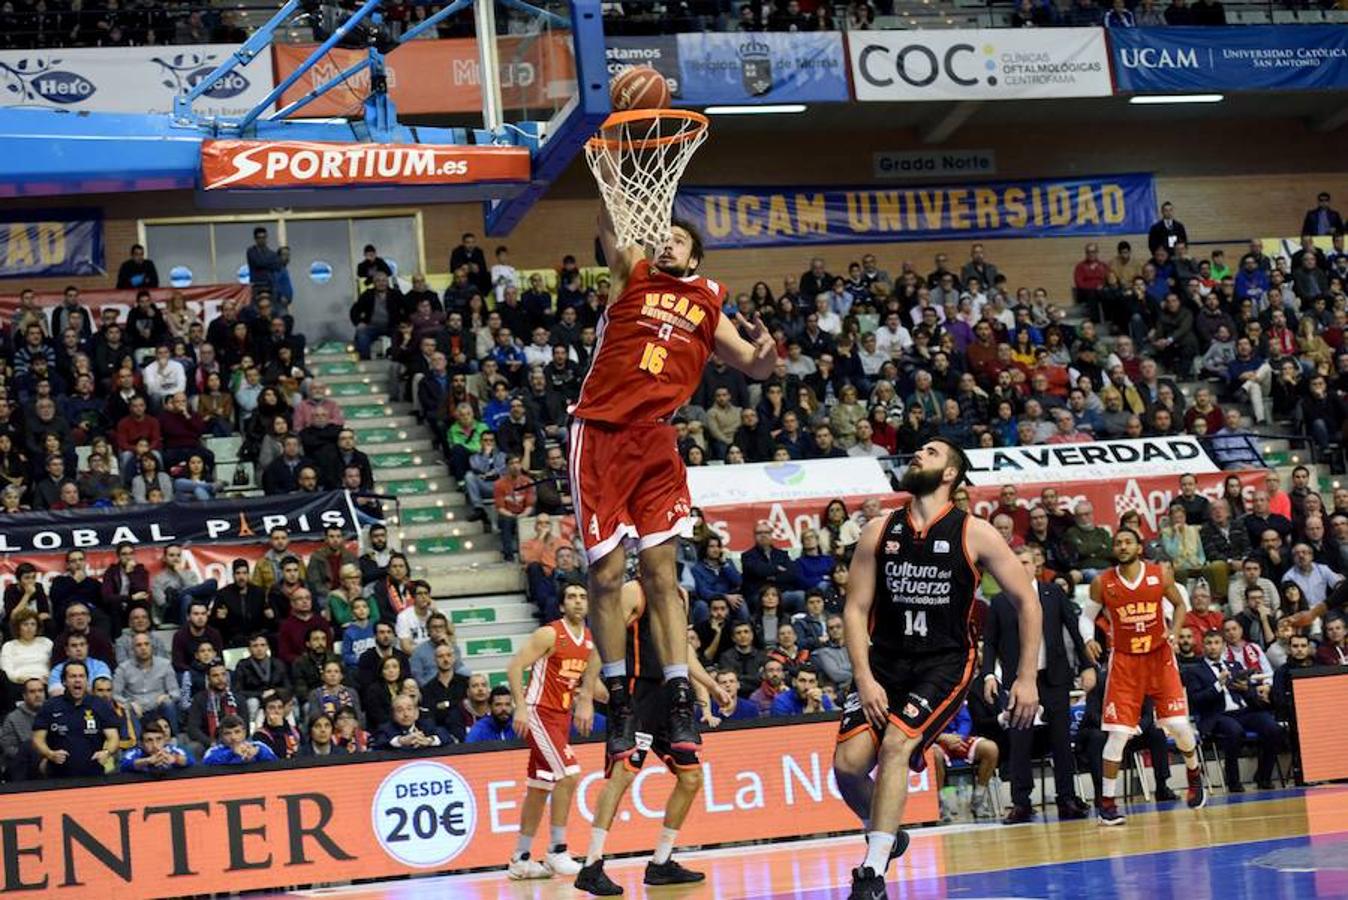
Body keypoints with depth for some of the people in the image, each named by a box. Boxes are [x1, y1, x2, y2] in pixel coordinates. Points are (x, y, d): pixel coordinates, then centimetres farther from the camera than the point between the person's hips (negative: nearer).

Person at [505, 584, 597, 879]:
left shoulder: (591, 640, 8)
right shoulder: (549, 634, -13)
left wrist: (586, 701, 9)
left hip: (562, 716, 8)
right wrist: (521, 706, -24)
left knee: (540, 788, 11)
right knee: (568, 774, -19)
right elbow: (515, 666, -16)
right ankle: (556, 852, -12)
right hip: (539, 713, -8)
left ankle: (520, 860, 18)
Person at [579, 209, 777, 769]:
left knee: (661, 573, -4)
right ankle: (618, 703, 8)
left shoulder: (709, 307, 17)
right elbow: (610, 224, -3)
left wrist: (767, 349, -5)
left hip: (655, 437, 1)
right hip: (600, 433, -1)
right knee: (606, 574, -2)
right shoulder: (633, 273, 13)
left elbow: (754, 368, 17)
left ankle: (679, 703, -4)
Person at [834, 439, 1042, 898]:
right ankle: (885, 836, 21)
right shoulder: (879, 531, 3)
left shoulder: (973, 533, -5)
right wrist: (864, 678, -9)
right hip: (885, 659, 4)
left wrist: (1027, 678, -4)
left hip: (944, 662, -3)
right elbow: (855, 608, 2)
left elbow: (1026, 602, 0)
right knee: (849, 762, -11)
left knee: (895, 746, -25)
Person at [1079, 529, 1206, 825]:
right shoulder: (1102, 583, -6)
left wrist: (1175, 631, -10)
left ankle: (1194, 774, 27)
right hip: (1124, 660, -1)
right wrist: (1089, 640, -15)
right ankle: (1107, 801, 0)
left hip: (1159, 656, 1)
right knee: (1118, 732, -8)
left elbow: (1180, 604, 9)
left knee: (1178, 724, -5)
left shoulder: (1160, 575, -5)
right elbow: (1086, 616, 5)